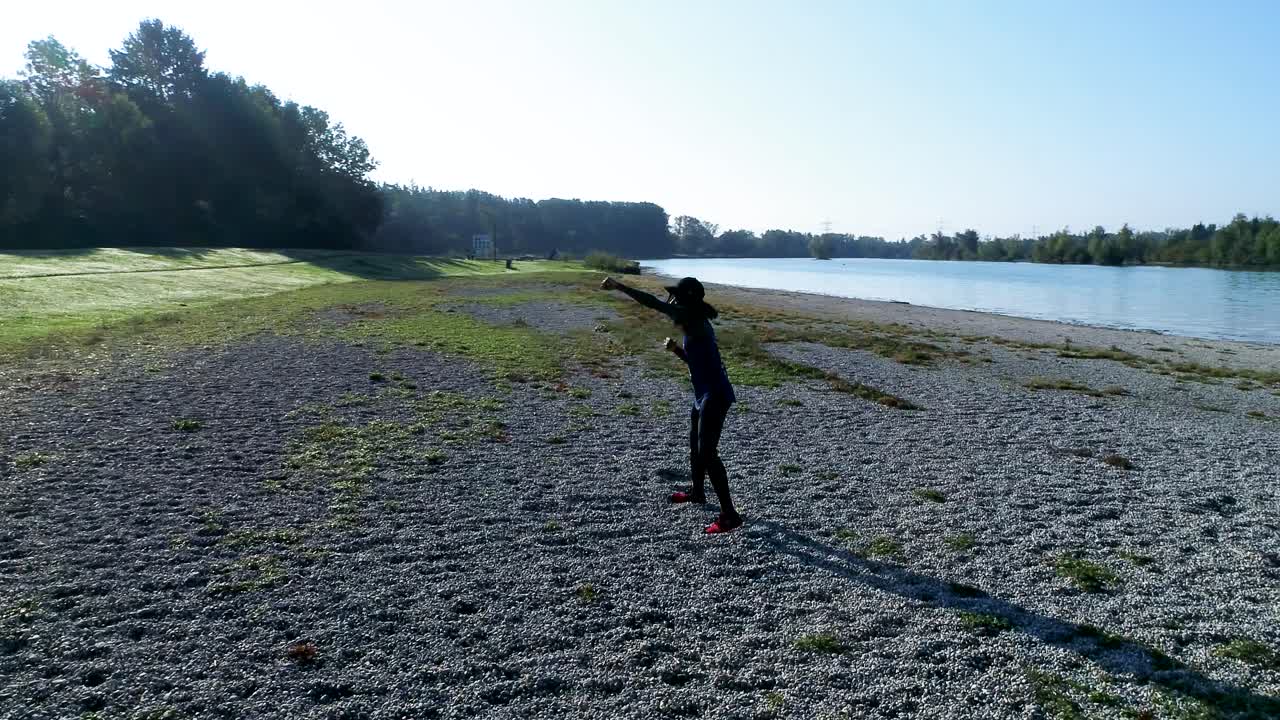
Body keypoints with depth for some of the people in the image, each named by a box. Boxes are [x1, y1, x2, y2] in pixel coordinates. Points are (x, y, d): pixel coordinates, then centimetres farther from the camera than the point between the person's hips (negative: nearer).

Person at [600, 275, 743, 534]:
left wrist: (619, 287, -23)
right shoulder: (695, 325, 14)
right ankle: (697, 491, 47)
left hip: (715, 396, -11)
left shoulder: (695, 320, -16)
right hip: (705, 395, 11)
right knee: (696, 447, 25)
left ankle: (729, 515, -9)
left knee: (707, 453, -12)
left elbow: (654, 304, -24)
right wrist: (676, 349, 11)